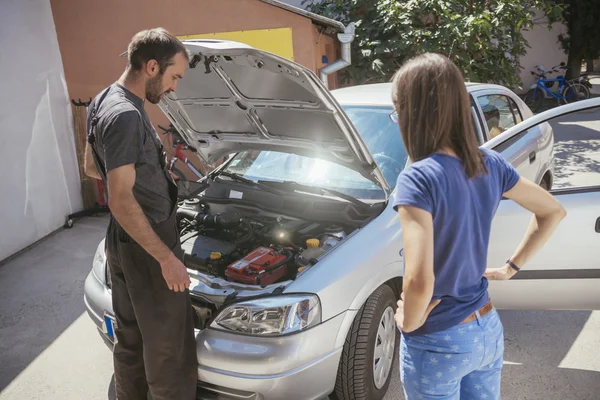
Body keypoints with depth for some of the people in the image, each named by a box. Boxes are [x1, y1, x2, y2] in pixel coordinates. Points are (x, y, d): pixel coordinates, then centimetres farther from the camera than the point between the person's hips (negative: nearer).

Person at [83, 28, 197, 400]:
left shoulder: (104, 101, 9)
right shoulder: (125, 115, -23)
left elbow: (92, 167, 20)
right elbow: (121, 202, -25)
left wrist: (150, 171, 21)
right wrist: (167, 258, -22)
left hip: (123, 243, 10)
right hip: (146, 245, -10)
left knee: (130, 336, 22)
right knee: (168, 344, 4)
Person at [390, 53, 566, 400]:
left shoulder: (418, 179, -26)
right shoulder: (491, 164, -4)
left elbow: (420, 281, -33)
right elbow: (554, 211, 10)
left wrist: (410, 322, -14)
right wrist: (511, 267, 10)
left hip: (437, 343, -6)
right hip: (488, 329, 6)